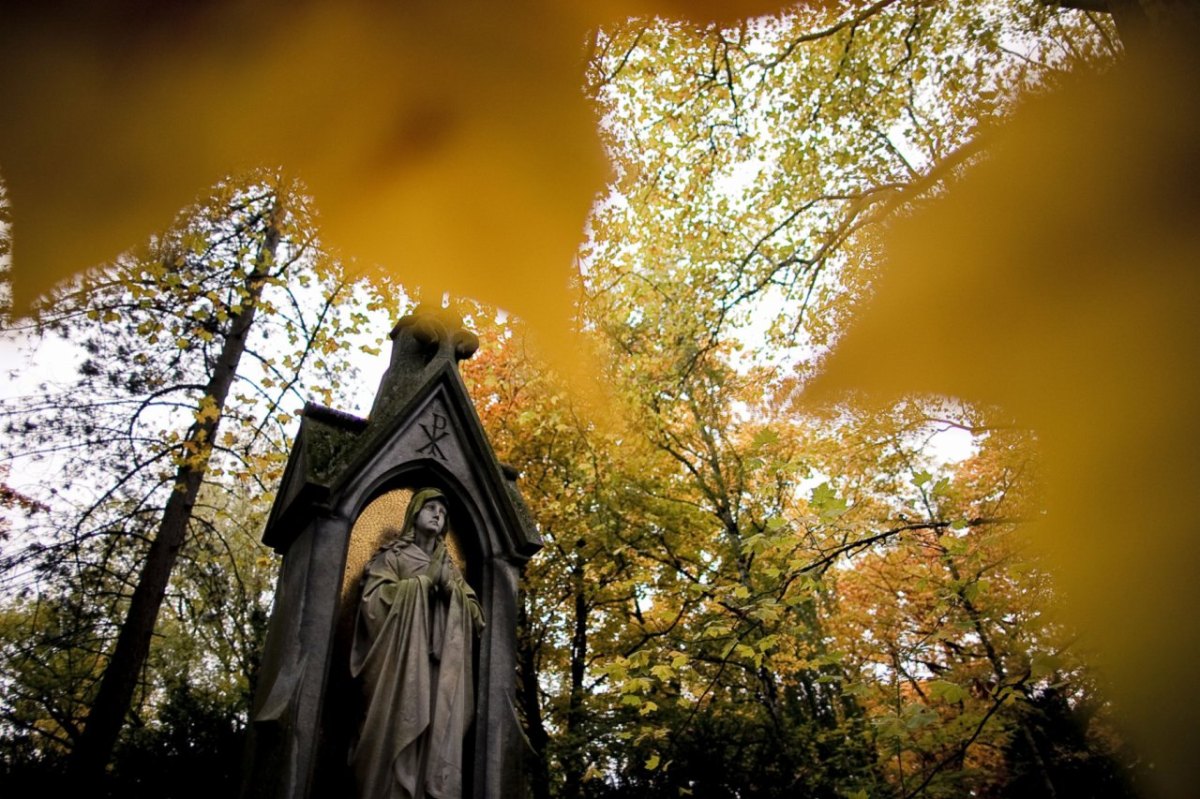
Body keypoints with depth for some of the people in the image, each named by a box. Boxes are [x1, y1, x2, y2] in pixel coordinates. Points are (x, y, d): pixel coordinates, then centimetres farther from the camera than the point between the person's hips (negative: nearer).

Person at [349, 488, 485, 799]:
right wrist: (423, 582, -2)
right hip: (402, 659, -4)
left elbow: (476, 616, 16)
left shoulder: (450, 568, 24)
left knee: (438, 738, -7)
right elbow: (373, 599, -4)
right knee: (398, 732, -15)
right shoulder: (392, 556, 12)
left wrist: (448, 586, 0)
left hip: (441, 666, 4)